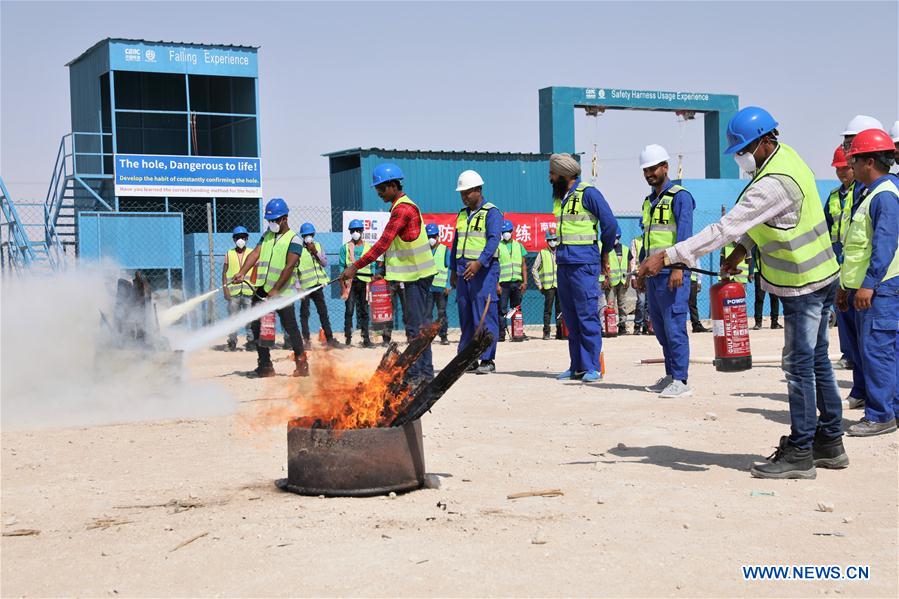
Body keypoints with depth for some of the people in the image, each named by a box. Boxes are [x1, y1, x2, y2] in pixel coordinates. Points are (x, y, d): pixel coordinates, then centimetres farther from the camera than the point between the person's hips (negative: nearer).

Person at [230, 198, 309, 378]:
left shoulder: (294, 240, -5)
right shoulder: (267, 236, 15)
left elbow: (289, 267, -14)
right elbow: (255, 254, 2)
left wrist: (275, 290, -21)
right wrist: (242, 273, -16)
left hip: (283, 292, -6)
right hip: (262, 289, 6)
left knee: (290, 327, -4)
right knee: (257, 326, 3)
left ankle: (301, 364, 5)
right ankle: (265, 365, 11)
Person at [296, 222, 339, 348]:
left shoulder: (318, 246, 11)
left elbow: (325, 263, 7)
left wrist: (316, 252, -7)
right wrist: (298, 287, -14)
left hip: (317, 285, 5)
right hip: (305, 286, -5)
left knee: (323, 312, 9)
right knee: (304, 313, -2)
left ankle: (329, 338, 14)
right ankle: (306, 339, 3)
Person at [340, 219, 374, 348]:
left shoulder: (368, 247, 14)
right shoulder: (345, 247, 8)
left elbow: (372, 266, 13)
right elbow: (342, 266, 4)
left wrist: (370, 282, 4)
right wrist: (343, 284, -5)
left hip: (364, 282, 2)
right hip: (350, 281, -2)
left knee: (364, 311, 3)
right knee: (349, 310, -8)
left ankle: (366, 339, 4)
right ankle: (348, 338, -6)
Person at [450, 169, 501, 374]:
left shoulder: (491, 212, -4)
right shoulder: (462, 214, 20)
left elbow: (493, 240, -17)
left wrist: (479, 262, -29)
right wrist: (453, 269, 20)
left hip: (484, 269, -7)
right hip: (463, 270, 7)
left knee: (485, 315, -9)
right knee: (465, 315, 7)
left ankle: (487, 359, -6)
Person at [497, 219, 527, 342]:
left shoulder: (518, 245, 14)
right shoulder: (497, 246, 3)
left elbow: (523, 265, 14)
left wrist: (525, 282, 4)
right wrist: (496, 284, -11)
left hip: (517, 282, 3)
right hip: (503, 283, -3)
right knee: (502, 310, -7)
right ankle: (501, 334, -4)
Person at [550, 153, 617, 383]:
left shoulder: (588, 193, -8)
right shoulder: (559, 197, 17)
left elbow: (610, 224, -9)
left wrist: (604, 253, 0)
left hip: (584, 263, -8)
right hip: (563, 262, 8)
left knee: (587, 315, -8)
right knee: (571, 318, 9)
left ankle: (592, 368, -4)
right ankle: (577, 367, 14)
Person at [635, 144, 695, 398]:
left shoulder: (680, 196, -5)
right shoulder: (648, 201, 20)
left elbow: (684, 234, -15)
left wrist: (678, 267, -25)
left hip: (671, 272, -9)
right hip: (653, 272, 9)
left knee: (674, 326, -10)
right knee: (660, 327, 11)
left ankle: (680, 381, -9)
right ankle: (670, 376, 18)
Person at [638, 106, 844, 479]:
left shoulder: (773, 183, -28)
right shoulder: (784, 155, 4)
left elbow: (725, 228, -30)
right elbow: (755, 221, 17)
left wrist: (667, 256, -28)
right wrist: (741, 250, 7)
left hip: (803, 284, -10)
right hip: (820, 276, 10)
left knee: (799, 366, -4)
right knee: (816, 361, 16)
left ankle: (800, 453, 4)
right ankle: (829, 442, 27)